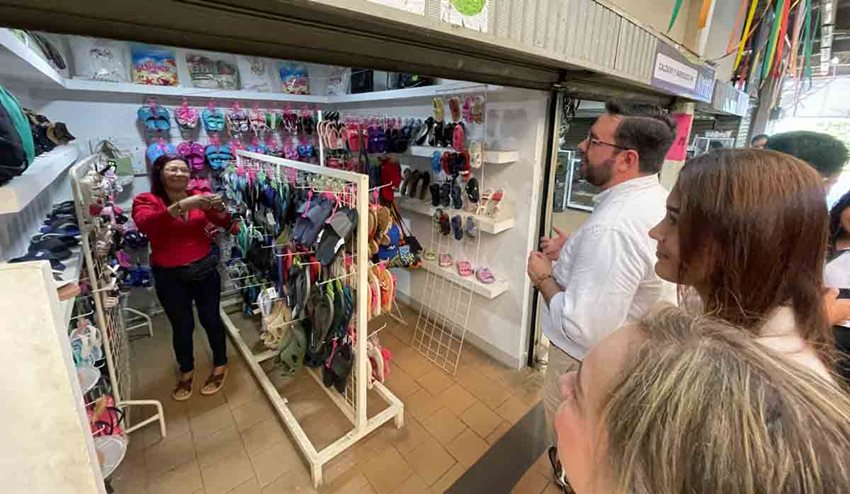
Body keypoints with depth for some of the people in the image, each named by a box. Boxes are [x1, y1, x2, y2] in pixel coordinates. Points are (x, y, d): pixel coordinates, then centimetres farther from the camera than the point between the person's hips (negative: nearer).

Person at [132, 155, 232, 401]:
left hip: (205, 269, 1)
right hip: (169, 276, -1)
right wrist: (181, 206, -40)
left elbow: (224, 223, -9)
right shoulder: (146, 200, -8)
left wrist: (218, 208, -32)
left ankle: (220, 365, 31)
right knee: (182, 326, 11)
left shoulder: (197, 197, -1)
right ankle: (186, 371, 36)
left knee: (210, 318, 10)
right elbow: (144, 224, -29)